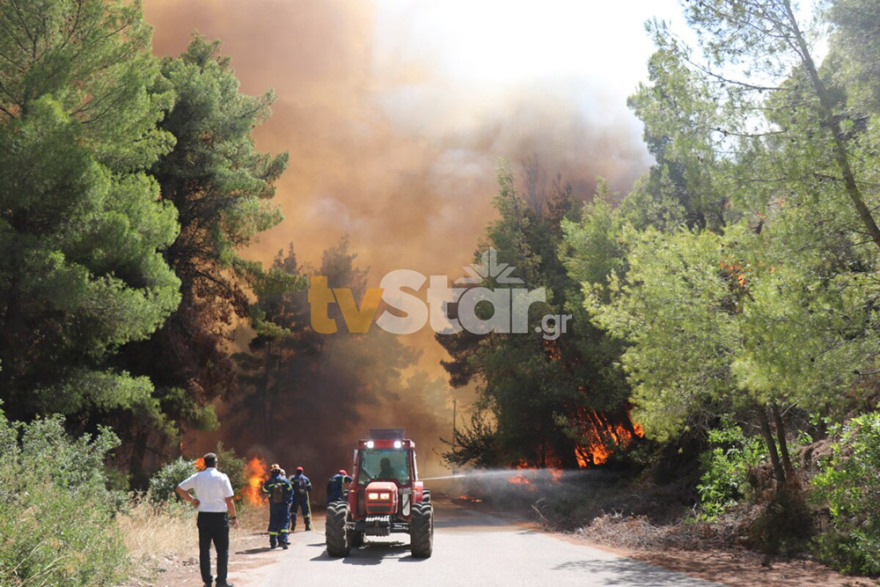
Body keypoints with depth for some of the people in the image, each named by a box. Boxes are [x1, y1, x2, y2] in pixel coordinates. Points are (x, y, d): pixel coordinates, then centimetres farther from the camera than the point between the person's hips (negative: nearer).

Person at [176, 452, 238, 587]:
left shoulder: (197, 477, 4)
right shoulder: (222, 477, -5)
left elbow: (180, 489, 7)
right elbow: (229, 500, -6)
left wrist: (192, 500, 10)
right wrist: (234, 516, 2)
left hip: (203, 516, 3)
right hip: (220, 516, -3)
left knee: (204, 549, 9)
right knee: (222, 549, 5)